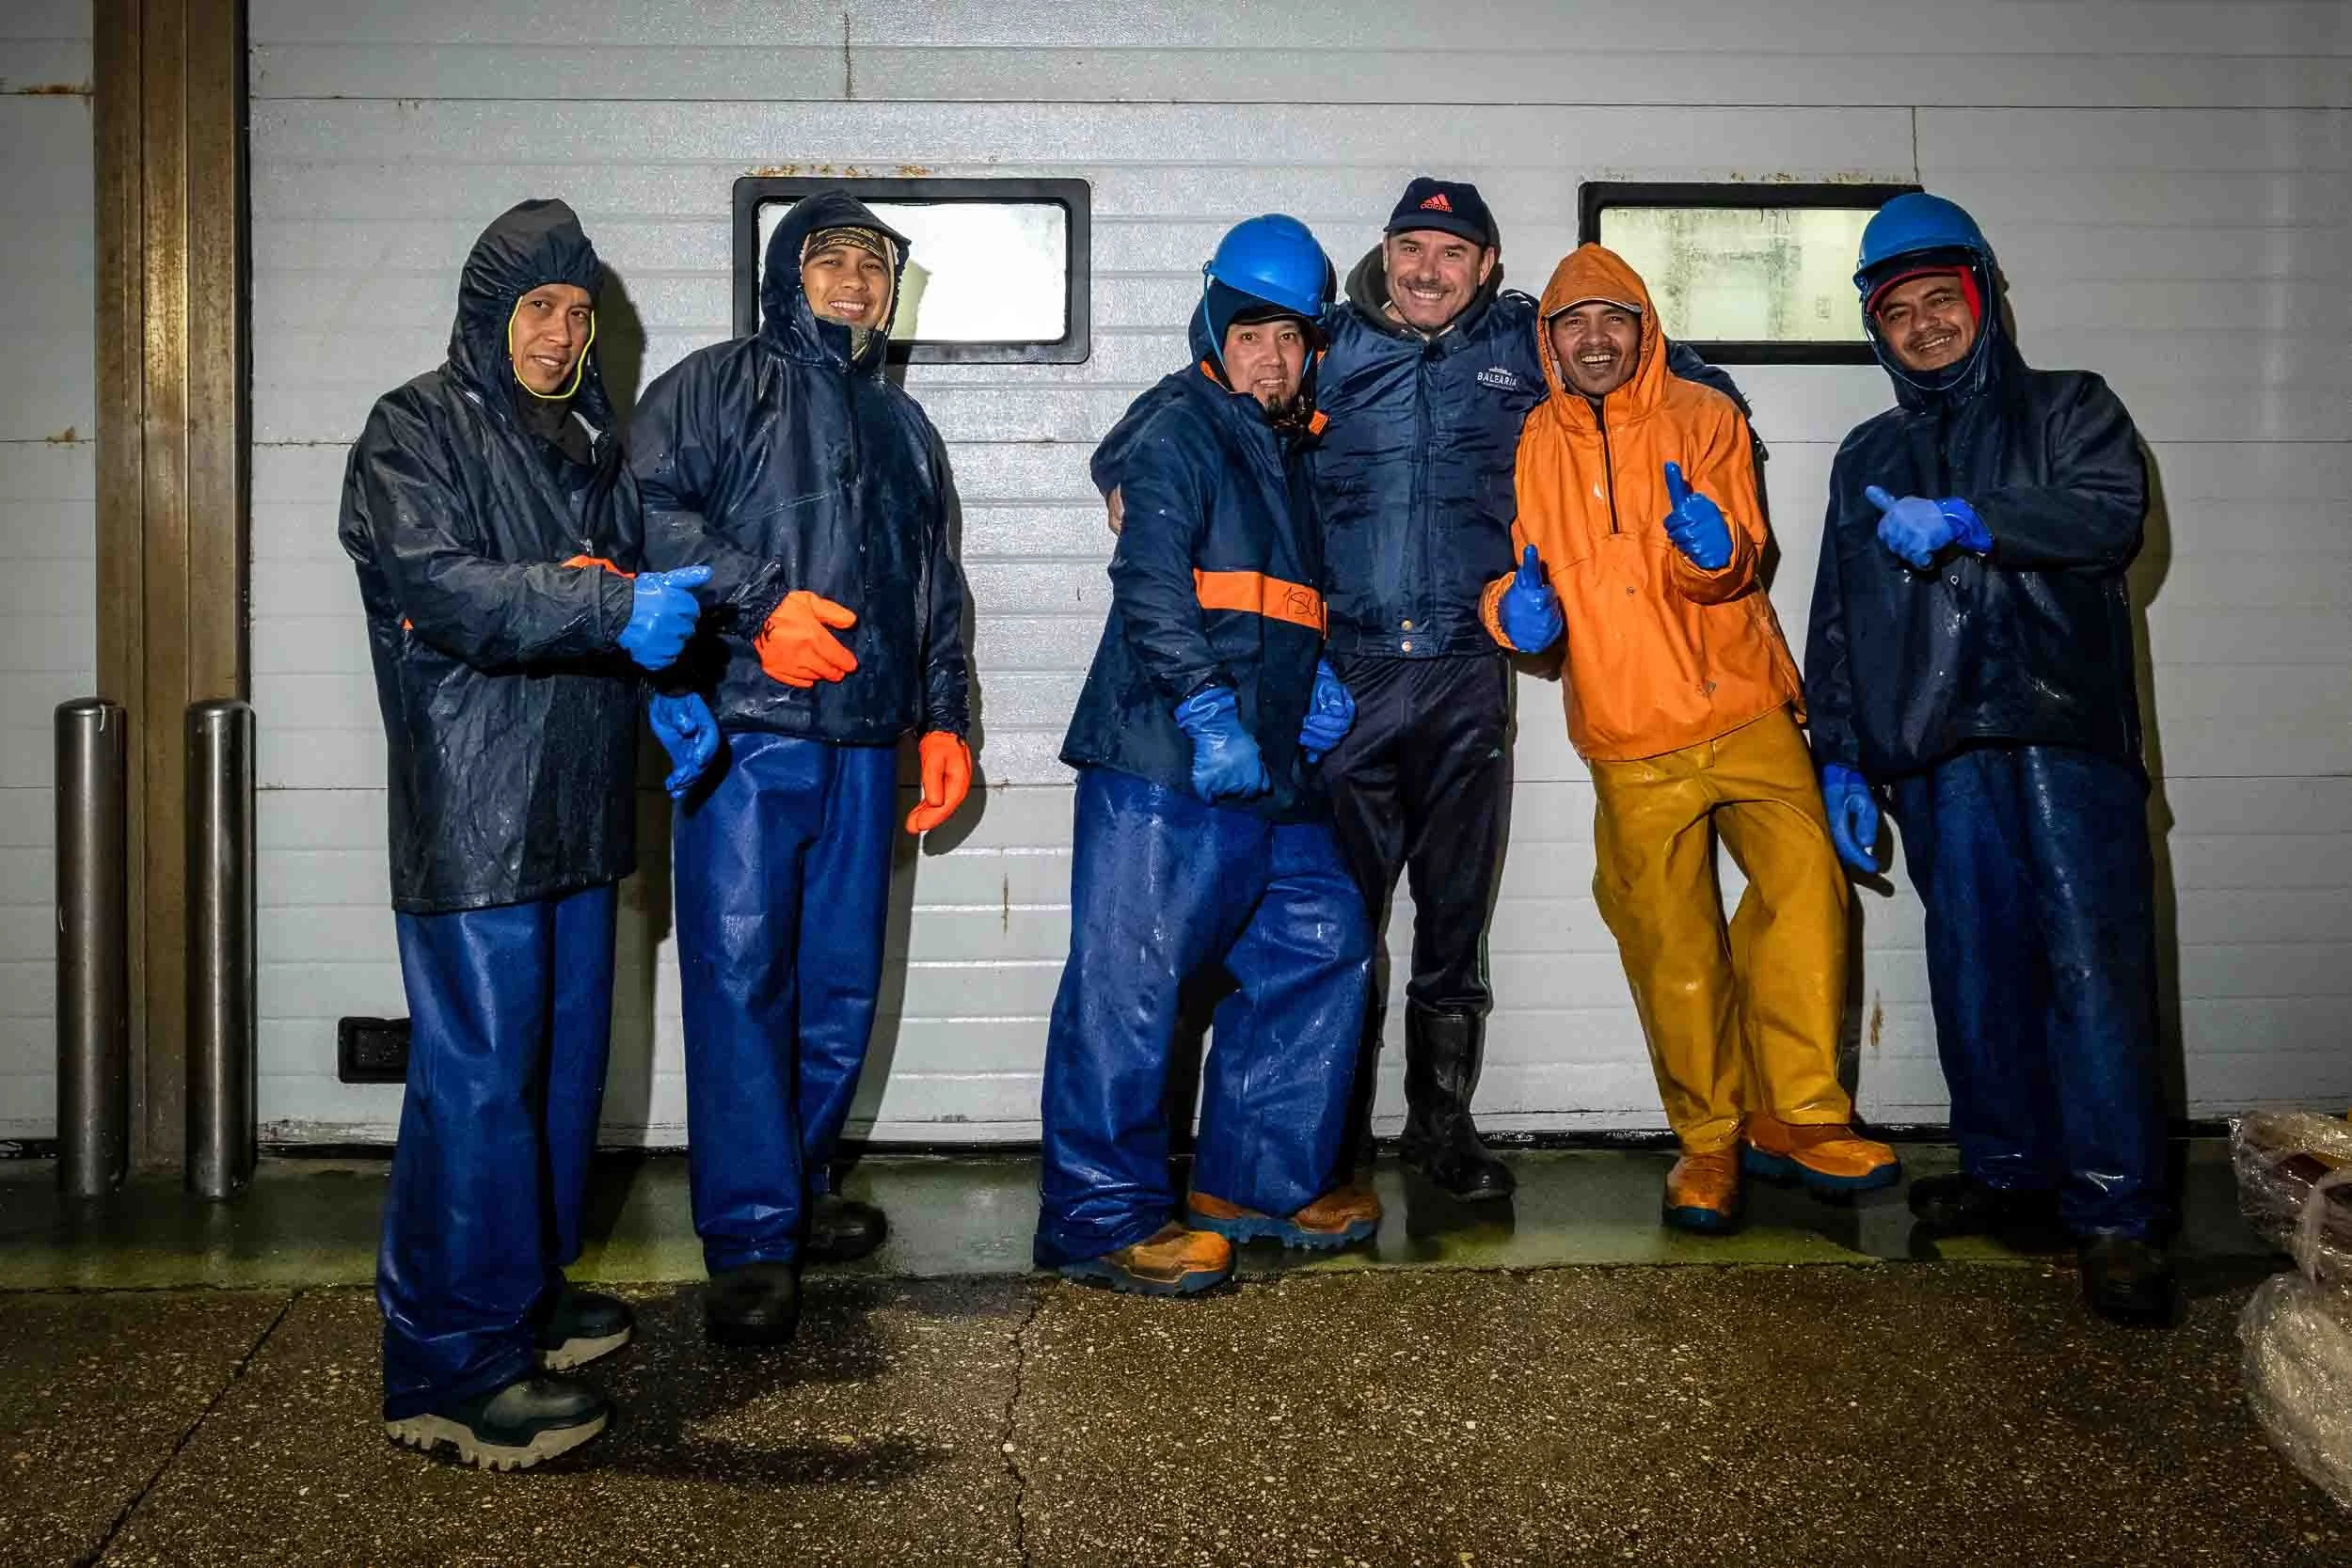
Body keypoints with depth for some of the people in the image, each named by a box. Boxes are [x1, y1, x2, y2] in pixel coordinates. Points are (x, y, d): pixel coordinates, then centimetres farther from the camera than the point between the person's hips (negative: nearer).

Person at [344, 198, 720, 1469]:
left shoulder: (592, 441, 19)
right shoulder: (416, 432, -3)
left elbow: (633, 586, 24)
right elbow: (435, 585, -18)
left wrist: (666, 694, 5)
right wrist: (613, 611, -27)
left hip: (577, 808, 8)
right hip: (469, 810, -7)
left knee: (567, 1055, 13)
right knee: (478, 1072, -7)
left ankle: (528, 1290, 29)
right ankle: (454, 1362, 1)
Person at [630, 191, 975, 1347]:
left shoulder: (902, 427, 25)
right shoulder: (716, 385, 8)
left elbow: (937, 591, 28)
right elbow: (649, 507, -8)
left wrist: (944, 717, 19)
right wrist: (759, 601, -19)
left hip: (863, 745, 6)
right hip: (743, 732, -5)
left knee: (842, 983, 8)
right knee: (740, 978, -8)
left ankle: (797, 1188, 24)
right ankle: (750, 1240, -3)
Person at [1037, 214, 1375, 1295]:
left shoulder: (1289, 455, 24)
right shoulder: (1178, 435, -4)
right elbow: (1151, 582, -18)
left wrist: (1318, 674, 14)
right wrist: (1207, 709, -26)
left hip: (1269, 772, 9)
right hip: (1164, 763, -9)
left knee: (1323, 943, 11)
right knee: (1130, 981, -8)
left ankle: (1259, 1181, 22)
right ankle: (1103, 1220, 1)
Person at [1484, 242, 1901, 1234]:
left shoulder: (1702, 419, 5)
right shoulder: (1535, 447, 7)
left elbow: (1734, 563, -4)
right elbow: (1511, 569, 11)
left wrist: (1710, 546, -29)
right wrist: (1515, 606, -13)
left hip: (1743, 712, 0)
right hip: (1631, 741, 1)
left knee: (1805, 881, -17)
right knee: (1671, 947, 3)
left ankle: (1793, 1114, -1)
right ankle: (1709, 1137, 21)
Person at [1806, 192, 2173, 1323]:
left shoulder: (2068, 410, 12)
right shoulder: (1869, 457, 22)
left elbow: (2113, 516, -9)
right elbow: (1837, 619, 21)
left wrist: (1967, 519, -20)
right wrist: (1840, 759, 14)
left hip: (2067, 734, -3)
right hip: (1940, 757, 4)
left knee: (2094, 965, -10)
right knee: (1976, 968, 4)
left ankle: (2117, 1212, -5)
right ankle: (2007, 1168, 17)